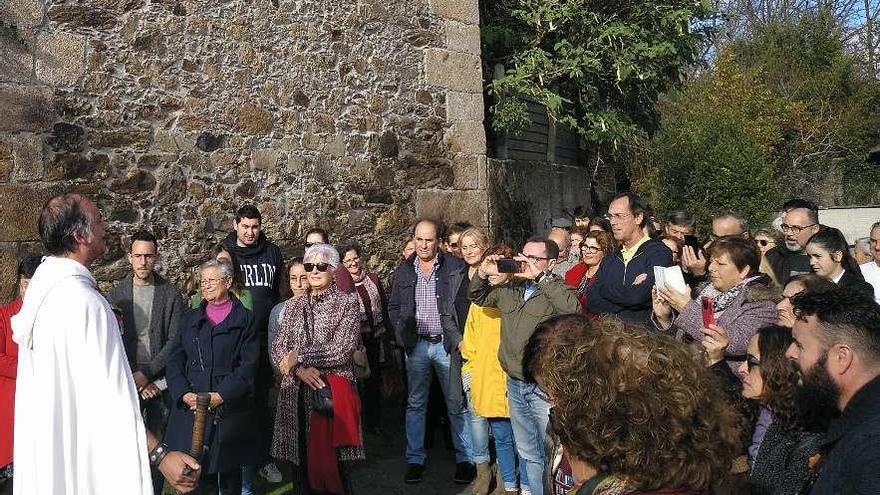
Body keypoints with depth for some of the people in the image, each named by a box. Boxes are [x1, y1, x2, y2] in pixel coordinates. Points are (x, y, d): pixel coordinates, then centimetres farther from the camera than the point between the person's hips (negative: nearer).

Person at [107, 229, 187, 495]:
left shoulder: (171, 295, -1)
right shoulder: (116, 295, 1)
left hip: (160, 382, 0)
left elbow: (175, 340, -4)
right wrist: (138, 383, -8)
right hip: (126, 381, 1)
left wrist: (146, 373, -12)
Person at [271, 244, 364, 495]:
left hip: (332, 392, -4)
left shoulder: (347, 302, -1)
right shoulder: (293, 306, 13)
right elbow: (277, 350, 6)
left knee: (330, 465, -3)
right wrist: (299, 369, -12)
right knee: (300, 463, 7)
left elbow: (342, 350, -11)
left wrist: (299, 356, -8)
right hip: (296, 395, 4)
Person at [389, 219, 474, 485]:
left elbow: (466, 304, -2)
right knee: (415, 404, 9)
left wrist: (461, 338, -9)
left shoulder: (456, 268, -3)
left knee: (457, 404, 3)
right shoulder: (403, 271, 7)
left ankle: (465, 459, 15)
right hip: (416, 344, 3)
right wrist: (403, 334, 1)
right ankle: (415, 460, 19)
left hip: (447, 343, -3)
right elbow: (393, 307, 14)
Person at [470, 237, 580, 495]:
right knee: (527, 453, 20)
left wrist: (539, 277, -29)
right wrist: (482, 274, 2)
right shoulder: (510, 290, 9)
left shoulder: (557, 291, -10)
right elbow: (478, 298, 23)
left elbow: (572, 307, -32)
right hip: (515, 385, 6)